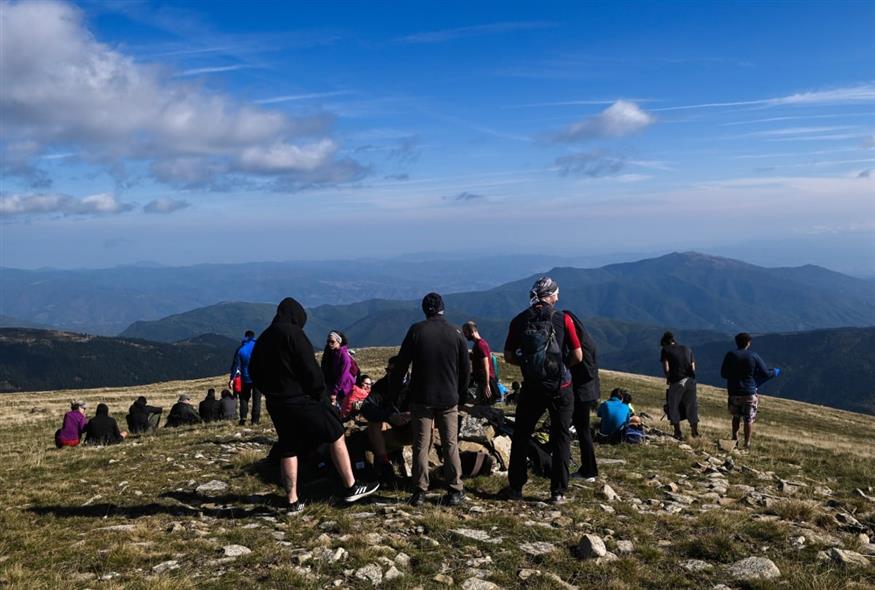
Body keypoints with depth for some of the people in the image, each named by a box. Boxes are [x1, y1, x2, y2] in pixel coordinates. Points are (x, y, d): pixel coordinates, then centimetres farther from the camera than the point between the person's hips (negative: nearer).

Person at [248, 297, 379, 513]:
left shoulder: (263, 339, 13)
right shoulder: (293, 333, -12)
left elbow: (254, 373, 18)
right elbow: (310, 369, -17)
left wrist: (272, 392, 17)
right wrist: (322, 395, -7)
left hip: (276, 405, 8)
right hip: (301, 401, -7)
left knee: (287, 450, 13)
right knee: (336, 435, 4)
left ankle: (293, 501, 15)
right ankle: (351, 488, 8)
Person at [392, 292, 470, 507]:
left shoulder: (416, 330, -5)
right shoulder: (456, 333, 1)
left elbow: (402, 364, -3)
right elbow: (466, 369, 6)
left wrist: (395, 389, 9)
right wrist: (460, 393, 18)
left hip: (421, 398, -1)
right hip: (449, 399, 1)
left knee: (421, 445, 4)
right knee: (451, 445, 7)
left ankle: (419, 492, 4)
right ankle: (455, 491, 8)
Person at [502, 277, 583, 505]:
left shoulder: (519, 321, -3)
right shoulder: (563, 319, -8)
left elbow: (508, 356, 0)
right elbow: (578, 356, -8)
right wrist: (562, 364, 10)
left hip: (531, 389, 1)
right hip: (560, 389, -1)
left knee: (521, 437, 14)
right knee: (561, 439, 10)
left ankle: (515, 488, 18)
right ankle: (558, 492, 12)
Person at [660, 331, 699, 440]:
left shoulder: (665, 350, 5)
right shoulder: (687, 349, 19)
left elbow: (666, 369, -4)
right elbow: (693, 368, 11)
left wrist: (668, 378, 13)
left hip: (676, 382, -4)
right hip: (690, 381, 4)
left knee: (674, 408, 10)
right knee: (691, 407, 17)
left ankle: (678, 433, 10)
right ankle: (695, 432, 25)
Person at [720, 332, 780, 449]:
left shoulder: (730, 355, -4)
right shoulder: (754, 356, -7)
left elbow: (723, 374, 1)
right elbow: (766, 373, -3)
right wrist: (775, 372, 19)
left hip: (734, 392, 2)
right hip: (750, 393, -2)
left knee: (736, 416, 20)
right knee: (749, 419, 6)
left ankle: (735, 438, 19)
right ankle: (747, 443, 9)